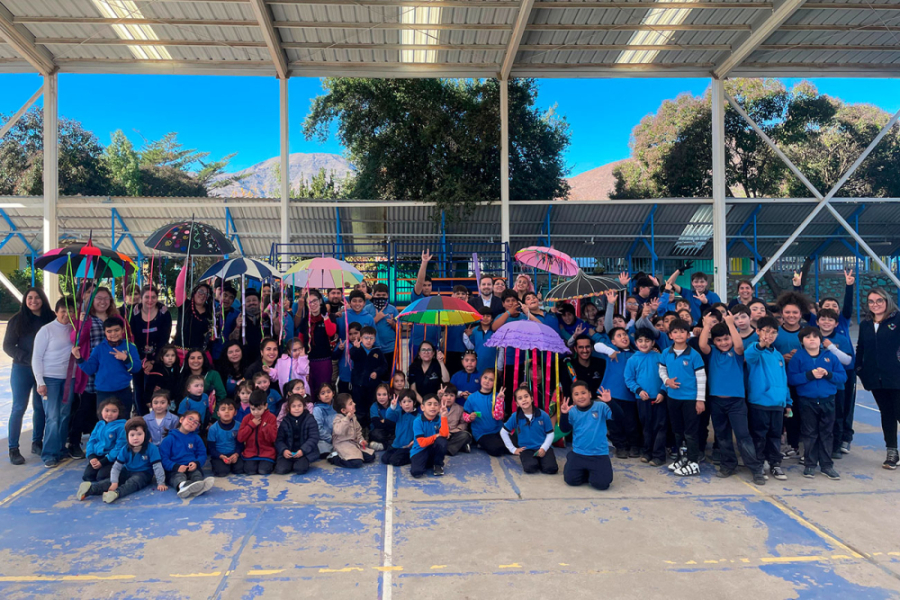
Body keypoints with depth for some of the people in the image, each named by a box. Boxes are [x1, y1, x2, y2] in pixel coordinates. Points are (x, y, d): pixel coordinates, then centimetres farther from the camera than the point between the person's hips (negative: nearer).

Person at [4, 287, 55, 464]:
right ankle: (13, 448, 7)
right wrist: (27, 358, -14)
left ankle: (37, 443, 21)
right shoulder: (17, 320, -1)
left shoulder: (50, 319, 1)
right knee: (19, 407, 0)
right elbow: (7, 346, -2)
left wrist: (49, 361, -12)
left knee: (40, 407, 8)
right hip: (22, 370, -2)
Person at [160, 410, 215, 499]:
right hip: (174, 470, -3)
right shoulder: (170, 438, 4)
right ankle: (182, 486, -73)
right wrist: (176, 467, -21)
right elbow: (163, 458, -4)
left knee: (197, 473, -31)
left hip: (192, 468, 3)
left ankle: (200, 484, -68)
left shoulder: (196, 438, 15)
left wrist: (196, 463, -13)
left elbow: (202, 454, 11)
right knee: (179, 476, -35)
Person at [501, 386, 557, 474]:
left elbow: (550, 434, 2)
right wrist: (513, 449, 2)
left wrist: (544, 448, -12)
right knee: (530, 468, -31)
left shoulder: (543, 415, -6)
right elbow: (503, 432, 5)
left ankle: (539, 460, 9)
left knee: (551, 468, -23)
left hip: (542, 448, 1)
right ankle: (530, 460, 6)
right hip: (526, 449, -1)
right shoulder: (515, 417, -6)